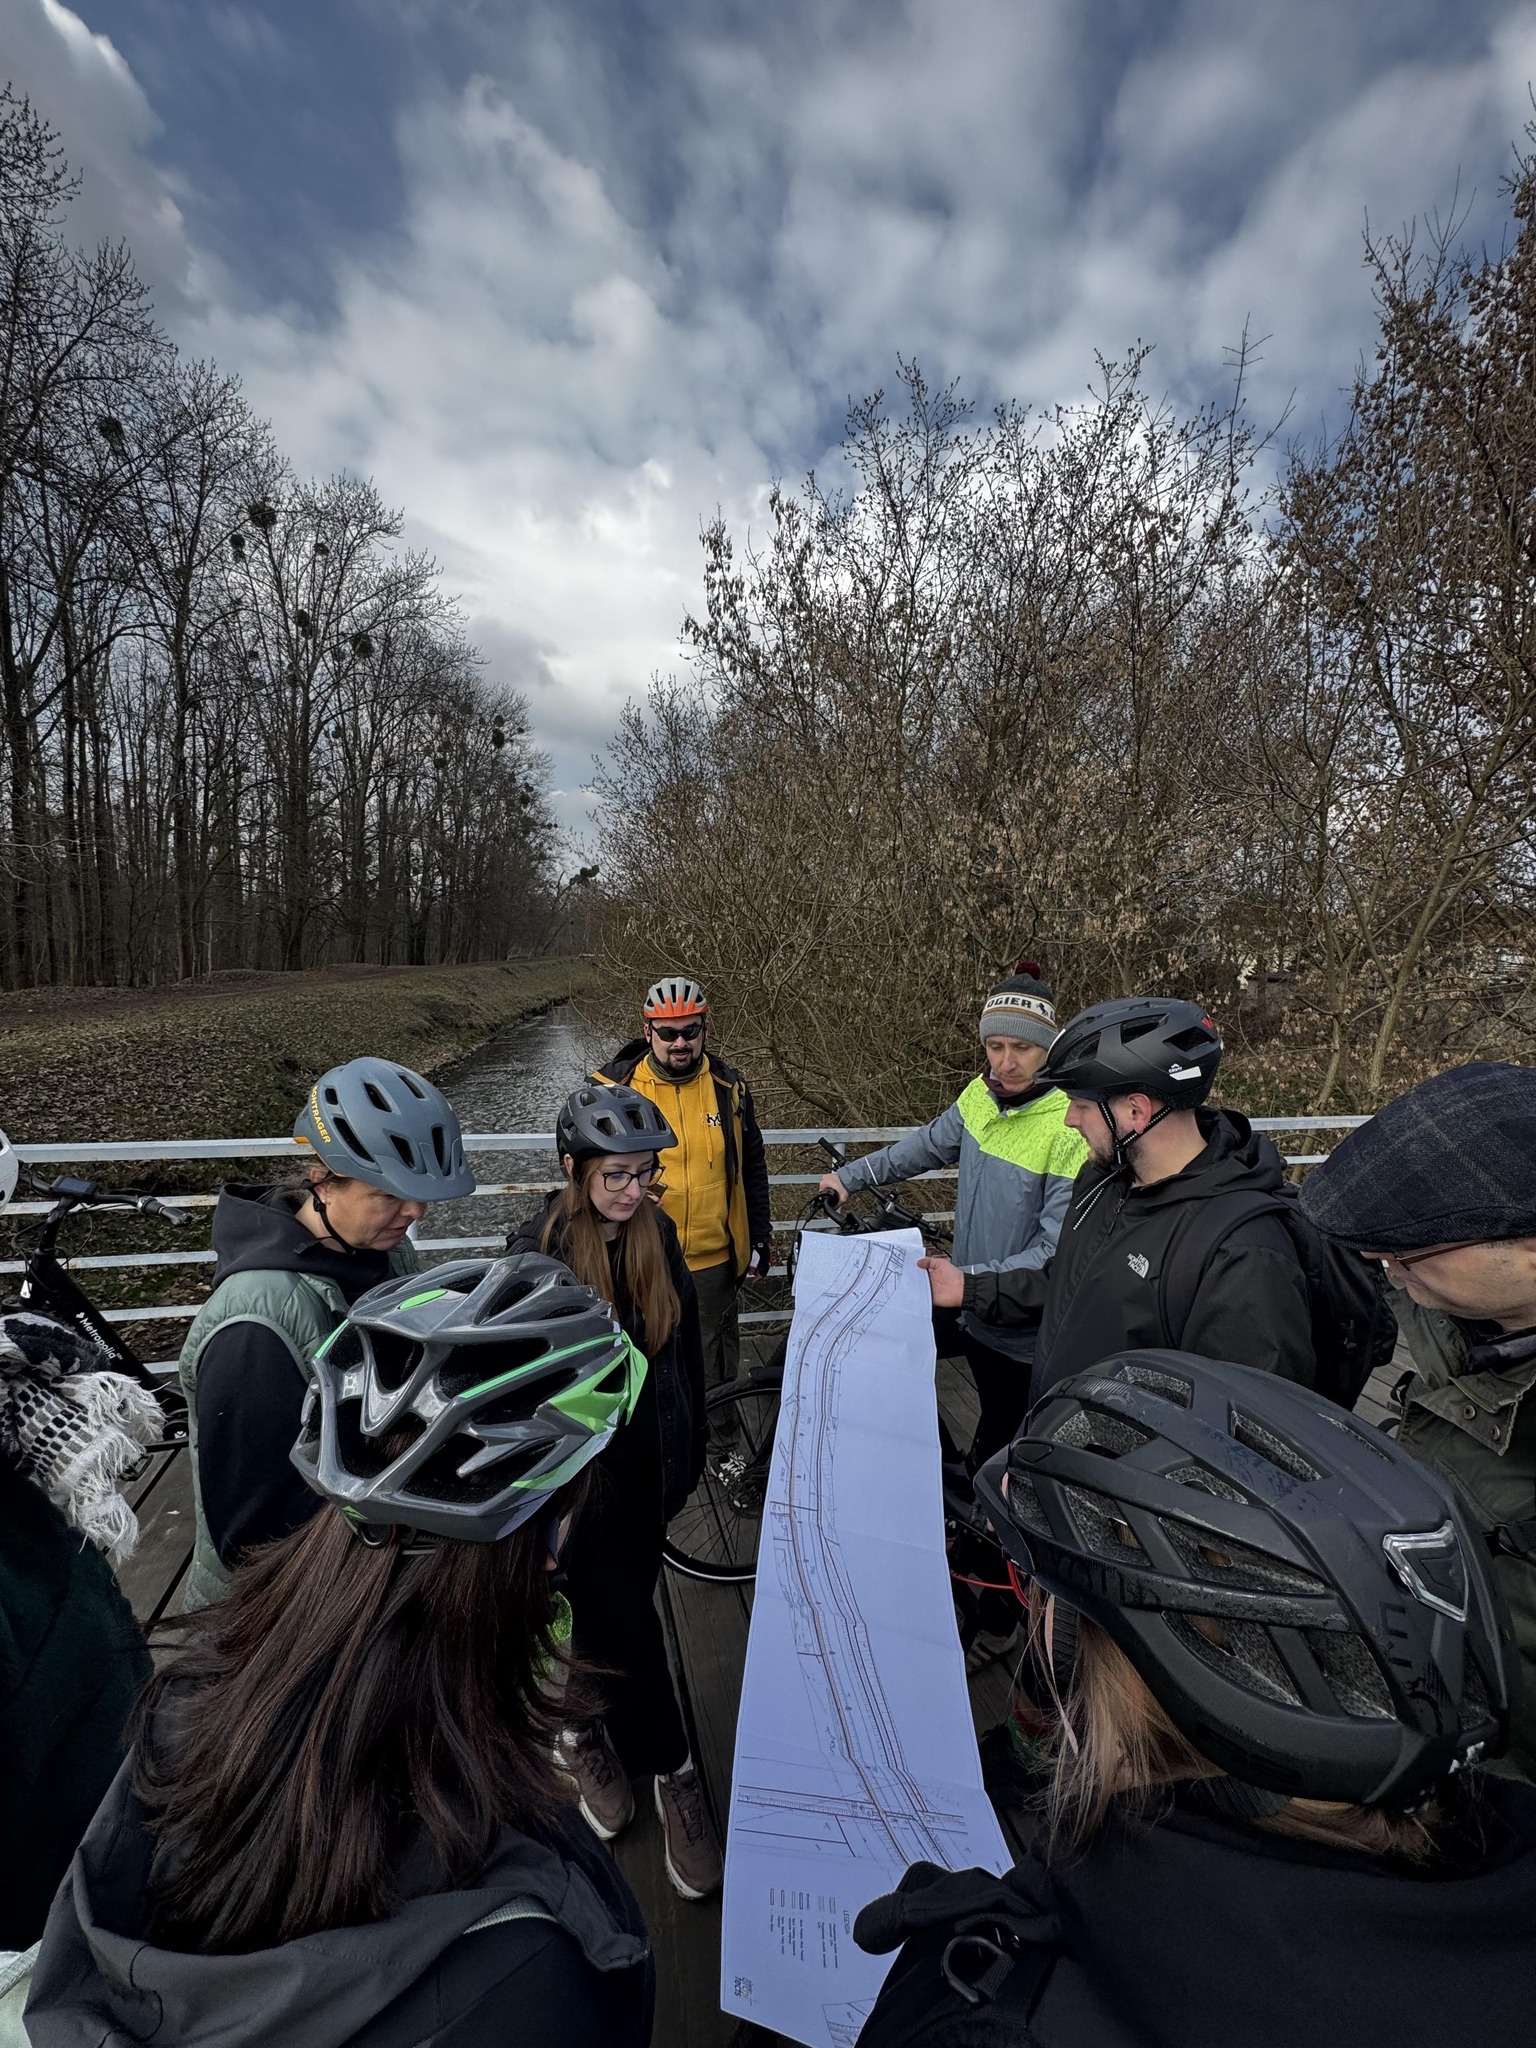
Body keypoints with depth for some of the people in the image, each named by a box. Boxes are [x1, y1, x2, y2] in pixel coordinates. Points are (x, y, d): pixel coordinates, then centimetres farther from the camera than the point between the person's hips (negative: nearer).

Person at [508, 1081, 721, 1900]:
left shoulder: (657, 1236, -5)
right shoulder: (537, 1249, -19)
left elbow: (684, 1346, 5)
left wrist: (690, 1449, 10)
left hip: (650, 1463, 5)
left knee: (615, 1610, 20)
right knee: (625, 1622, 4)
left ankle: (585, 1729, 47)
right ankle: (672, 1773, 28)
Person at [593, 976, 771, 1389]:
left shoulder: (729, 1087, 1)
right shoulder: (616, 1088, -6)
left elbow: (752, 1166, 10)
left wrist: (761, 1238, 10)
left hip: (713, 1263, 2)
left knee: (714, 1373, 17)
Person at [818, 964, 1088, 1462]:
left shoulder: (1072, 1128, -27)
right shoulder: (982, 1095, -7)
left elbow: (1056, 1254, -27)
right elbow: (929, 1145, 11)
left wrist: (965, 1280, -31)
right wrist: (852, 1176, 9)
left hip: (1020, 1329, -6)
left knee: (1003, 1433, 14)